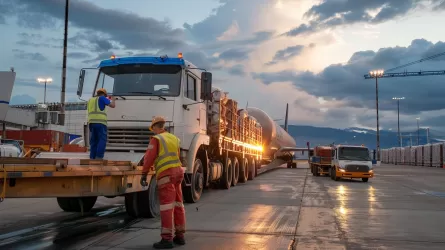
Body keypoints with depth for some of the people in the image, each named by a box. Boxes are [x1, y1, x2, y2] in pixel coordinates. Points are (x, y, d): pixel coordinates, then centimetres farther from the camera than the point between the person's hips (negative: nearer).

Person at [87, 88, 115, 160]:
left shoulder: (90, 100, 25)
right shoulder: (101, 98, 6)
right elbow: (113, 105, 3)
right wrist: (113, 100, 23)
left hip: (91, 122, 7)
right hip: (100, 122, -6)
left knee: (94, 142, 8)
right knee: (102, 141, -8)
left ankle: (92, 158, -1)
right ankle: (99, 157, -19)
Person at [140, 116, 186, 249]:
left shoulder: (156, 139, -3)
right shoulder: (174, 138, 19)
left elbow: (149, 157, -12)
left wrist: (144, 174, -7)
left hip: (165, 175, -7)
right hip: (177, 172, 7)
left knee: (167, 206, -10)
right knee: (178, 205, 11)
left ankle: (167, 239, -12)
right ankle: (180, 236, 16)